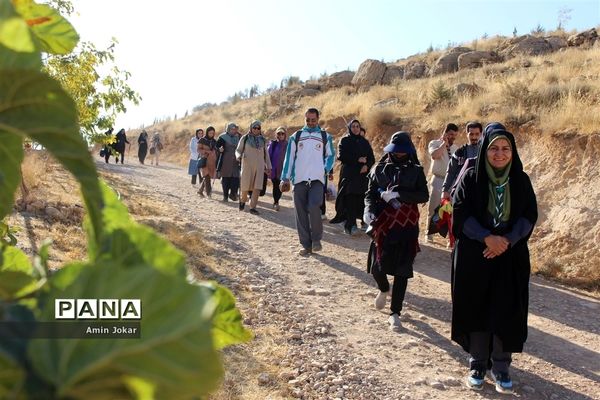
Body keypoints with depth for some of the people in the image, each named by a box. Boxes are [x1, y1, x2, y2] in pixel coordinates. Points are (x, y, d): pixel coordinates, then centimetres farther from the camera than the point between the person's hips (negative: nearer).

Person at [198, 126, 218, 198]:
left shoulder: (214, 141, 12)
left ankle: (200, 190, 20)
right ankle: (208, 192, -13)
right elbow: (199, 150, -6)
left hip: (212, 161, 5)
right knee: (207, 176, -13)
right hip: (204, 160, -5)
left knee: (206, 177, 5)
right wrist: (207, 151, -19)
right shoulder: (202, 140, -1)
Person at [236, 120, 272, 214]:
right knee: (245, 185, 2)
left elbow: (266, 154, 19)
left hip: (259, 166, 2)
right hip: (247, 165, -2)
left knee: (257, 187, -8)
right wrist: (239, 156, -16)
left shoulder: (262, 139, 13)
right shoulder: (245, 138, 5)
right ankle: (243, 200, 31)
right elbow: (238, 150, 7)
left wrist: (268, 166, 16)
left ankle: (253, 207, -3)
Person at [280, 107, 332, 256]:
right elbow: (289, 158, 9)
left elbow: (330, 155, 15)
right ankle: (306, 245, 11)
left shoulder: (325, 136, 10)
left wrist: (325, 169, -5)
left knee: (313, 207, -20)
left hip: (317, 179, -2)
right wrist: (285, 178, 2)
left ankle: (316, 239, 1)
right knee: (301, 213, 1)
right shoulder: (296, 136, 11)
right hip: (299, 180, 2)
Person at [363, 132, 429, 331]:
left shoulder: (416, 171, 2)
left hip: (406, 227, -1)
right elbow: (370, 193, 4)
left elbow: (424, 196, -8)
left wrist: (398, 194, -19)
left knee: (402, 270, 1)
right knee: (376, 266, -2)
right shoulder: (379, 169, 5)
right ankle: (384, 289, 35)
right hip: (383, 225, 1)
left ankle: (395, 313, 14)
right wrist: (369, 209, -16)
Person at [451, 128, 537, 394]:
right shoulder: (471, 178, -4)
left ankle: (501, 367, 18)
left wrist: (507, 240, -16)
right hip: (474, 256, -1)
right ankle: (477, 364, 20)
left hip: (511, 256, 2)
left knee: (506, 311, 2)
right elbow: (461, 213, -9)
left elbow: (529, 216, -1)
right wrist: (487, 237, -20)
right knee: (476, 309, 4)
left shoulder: (521, 180, 2)